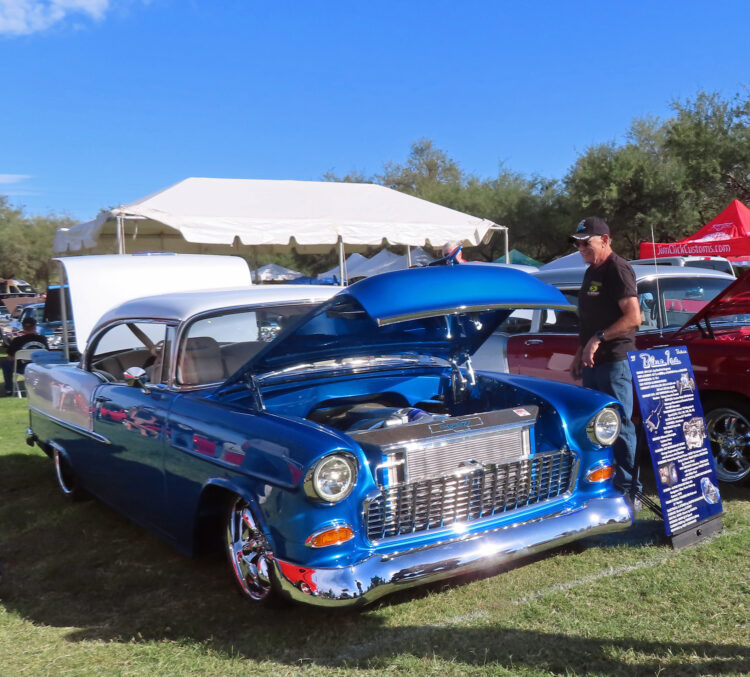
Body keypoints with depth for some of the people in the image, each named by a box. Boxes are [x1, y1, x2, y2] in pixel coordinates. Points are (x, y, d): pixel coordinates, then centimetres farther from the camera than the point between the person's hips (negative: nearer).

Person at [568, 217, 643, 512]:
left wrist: (599, 338, -24)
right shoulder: (591, 272, 17)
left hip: (615, 362, -9)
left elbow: (633, 317, -20)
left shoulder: (618, 270, -11)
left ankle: (629, 492, 0)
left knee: (620, 426, -6)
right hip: (593, 364, 9)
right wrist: (580, 353, 20)